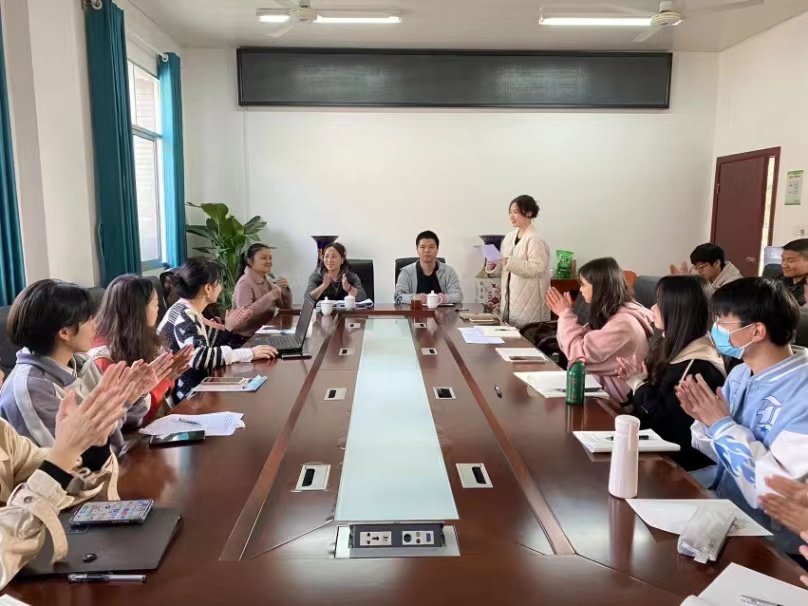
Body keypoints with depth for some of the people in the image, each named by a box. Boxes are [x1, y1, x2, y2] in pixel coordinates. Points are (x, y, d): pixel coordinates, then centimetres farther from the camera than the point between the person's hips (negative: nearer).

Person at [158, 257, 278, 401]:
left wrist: (227, 328, 6)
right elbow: (199, 357, -33)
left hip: (196, 386, 9)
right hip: (188, 394, -8)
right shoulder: (184, 316, -18)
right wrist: (249, 353, -31)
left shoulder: (190, 313, 10)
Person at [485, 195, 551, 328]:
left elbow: (536, 268, -20)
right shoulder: (509, 237, 11)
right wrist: (493, 267, -2)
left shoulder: (535, 239, -11)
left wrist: (509, 262, -26)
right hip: (510, 299, 7)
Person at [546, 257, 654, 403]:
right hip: (602, 387, 8)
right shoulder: (610, 313, 6)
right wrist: (565, 315, 4)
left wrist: (566, 314, -11)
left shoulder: (622, 323, -23)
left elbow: (579, 353, -20)